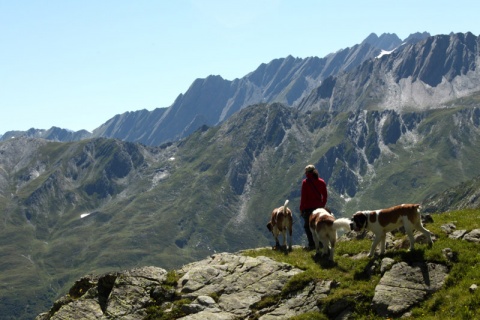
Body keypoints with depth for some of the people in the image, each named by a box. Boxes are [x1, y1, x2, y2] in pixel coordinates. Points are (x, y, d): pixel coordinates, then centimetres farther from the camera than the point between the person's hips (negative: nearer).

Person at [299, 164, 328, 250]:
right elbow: (325, 195, 9)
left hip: (308, 208, -5)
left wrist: (301, 208, -4)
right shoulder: (321, 182, 4)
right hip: (319, 207, 5)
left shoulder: (305, 182, -11)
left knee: (308, 226, 3)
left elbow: (303, 196, -10)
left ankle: (312, 244, -5)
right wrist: (322, 206, 18)